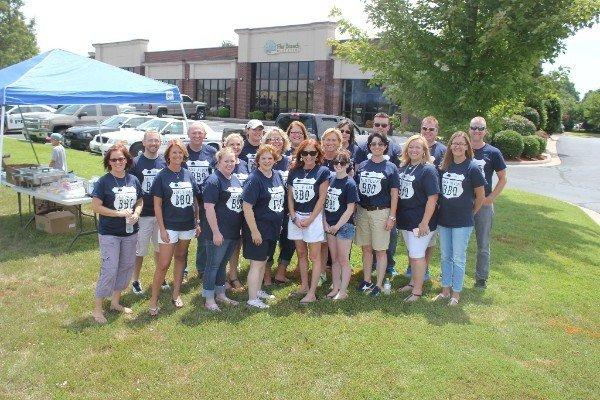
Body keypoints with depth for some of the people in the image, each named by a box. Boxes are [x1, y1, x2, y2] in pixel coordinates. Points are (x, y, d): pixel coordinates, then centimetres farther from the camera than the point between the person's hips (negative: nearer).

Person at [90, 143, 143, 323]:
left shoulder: (133, 180, 3)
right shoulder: (104, 182, -11)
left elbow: (140, 201, 13)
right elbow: (96, 206, -14)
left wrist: (136, 214, -8)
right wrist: (120, 213, -20)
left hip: (130, 232, 6)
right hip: (109, 234, -5)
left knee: (126, 267, 13)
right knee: (109, 270, -6)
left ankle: (115, 302, 31)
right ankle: (97, 308, 10)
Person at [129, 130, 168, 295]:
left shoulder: (165, 162, 4)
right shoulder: (135, 163, -4)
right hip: (142, 214, -3)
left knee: (160, 248, 15)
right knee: (139, 250, 7)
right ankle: (135, 281, 23)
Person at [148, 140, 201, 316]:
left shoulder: (188, 174, 4)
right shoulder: (162, 176, -7)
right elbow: (157, 205, -7)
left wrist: (198, 222, 7)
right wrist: (162, 229, -11)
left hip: (187, 225, 4)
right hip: (169, 226, -4)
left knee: (180, 258, 16)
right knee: (163, 264, -4)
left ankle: (176, 293, 29)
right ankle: (154, 299, 7)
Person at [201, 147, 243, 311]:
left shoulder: (235, 180, 12)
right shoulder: (213, 181, -14)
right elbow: (209, 208, -19)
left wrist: (241, 228, 17)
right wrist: (216, 232, -21)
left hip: (233, 231, 8)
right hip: (218, 233, -8)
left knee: (222, 264, 19)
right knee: (213, 265, 2)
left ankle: (220, 294, 31)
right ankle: (209, 299, 13)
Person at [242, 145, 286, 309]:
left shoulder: (277, 175, 5)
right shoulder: (254, 179, -17)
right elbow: (246, 206, -20)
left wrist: (279, 223, 15)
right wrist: (254, 231, -21)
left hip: (273, 227, 8)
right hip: (258, 228, -8)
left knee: (263, 260, 19)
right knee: (257, 263, -2)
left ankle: (258, 290, 34)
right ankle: (252, 299, 8)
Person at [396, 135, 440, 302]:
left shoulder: (428, 170, -13)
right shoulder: (403, 168, 8)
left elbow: (433, 198, -16)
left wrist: (425, 222, -20)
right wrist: (396, 216, 11)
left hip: (420, 221, -7)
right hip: (405, 219, 7)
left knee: (417, 255, -1)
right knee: (411, 253, 19)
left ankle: (417, 290, 11)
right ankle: (413, 282, 35)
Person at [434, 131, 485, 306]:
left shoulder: (472, 168, -9)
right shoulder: (444, 166, 4)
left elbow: (480, 195, -3)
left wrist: (470, 213, 5)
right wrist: (442, 209, 9)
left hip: (462, 222, -5)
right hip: (444, 219, 5)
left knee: (458, 258, 4)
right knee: (445, 256, 14)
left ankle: (456, 293, 17)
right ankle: (445, 290, 27)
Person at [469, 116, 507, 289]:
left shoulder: (493, 153, -1)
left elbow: (502, 179, 3)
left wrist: (490, 198, -7)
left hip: (484, 204, -1)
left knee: (483, 245, 7)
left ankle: (481, 278, 20)